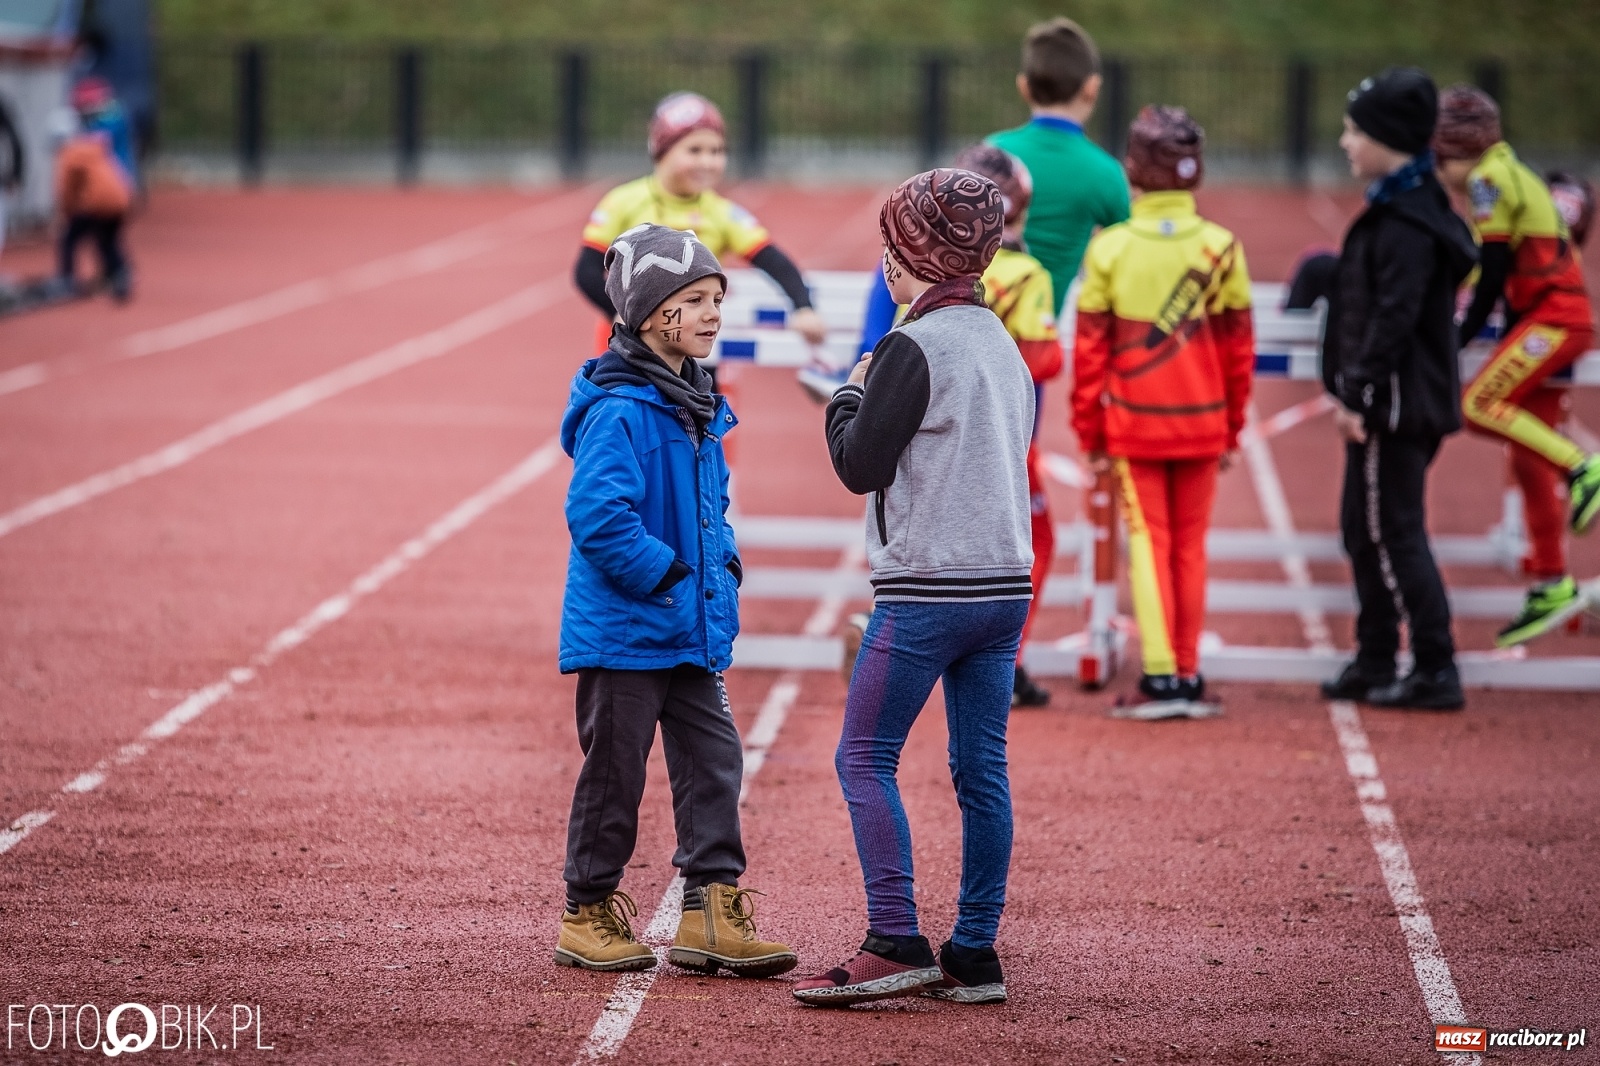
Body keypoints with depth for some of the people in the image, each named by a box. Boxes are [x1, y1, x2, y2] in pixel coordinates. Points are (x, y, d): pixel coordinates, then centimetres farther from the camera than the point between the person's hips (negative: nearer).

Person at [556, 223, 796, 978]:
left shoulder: (699, 409, 11)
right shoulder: (619, 410, -17)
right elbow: (599, 515, -25)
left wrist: (724, 570, 9)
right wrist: (668, 577, -20)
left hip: (693, 632, 8)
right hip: (623, 631, -8)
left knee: (714, 761, 5)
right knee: (614, 772, 2)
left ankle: (711, 914, 8)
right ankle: (588, 914, 15)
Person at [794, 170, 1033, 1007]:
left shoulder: (916, 347, -12)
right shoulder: (1003, 344, 13)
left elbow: (860, 466, -11)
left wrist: (851, 395, 7)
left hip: (927, 590, -8)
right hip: (1005, 583, 8)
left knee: (865, 759, -2)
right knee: (980, 768, 8)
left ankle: (896, 946, -9)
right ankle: (974, 955, 9)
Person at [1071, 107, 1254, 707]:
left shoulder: (1109, 248, -7)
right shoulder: (1221, 247, -4)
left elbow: (1089, 349, -5)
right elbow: (1238, 347, 1)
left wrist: (1089, 433, 3)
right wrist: (1232, 429, 11)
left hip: (1132, 423, -1)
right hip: (1200, 424, 1)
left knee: (1149, 540, 4)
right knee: (1190, 544, 10)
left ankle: (1160, 670, -4)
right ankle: (1188, 670, 13)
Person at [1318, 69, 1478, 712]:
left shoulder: (1407, 223, -19)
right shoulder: (1400, 207, 13)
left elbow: (1394, 319, -23)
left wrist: (1358, 395, -21)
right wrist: (1353, 394, 18)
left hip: (1397, 406, -10)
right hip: (1385, 403, 10)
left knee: (1394, 535, -5)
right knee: (1364, 530, 16)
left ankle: (1436, 672, -2)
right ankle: (1374, 665, 24)